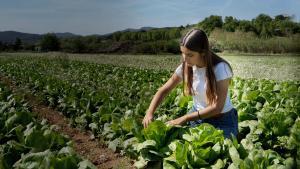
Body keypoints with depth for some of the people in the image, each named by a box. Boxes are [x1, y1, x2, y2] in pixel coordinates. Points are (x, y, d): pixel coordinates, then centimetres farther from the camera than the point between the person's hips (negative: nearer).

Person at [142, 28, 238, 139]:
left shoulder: (220, 68, -23)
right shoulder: (186, 67, -10)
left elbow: (217, 107, -24)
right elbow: (164, 90, -3)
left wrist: (184, 119, -26)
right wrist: (149, 112, -20)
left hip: (222, 120, -3)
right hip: (197, 116, 3)